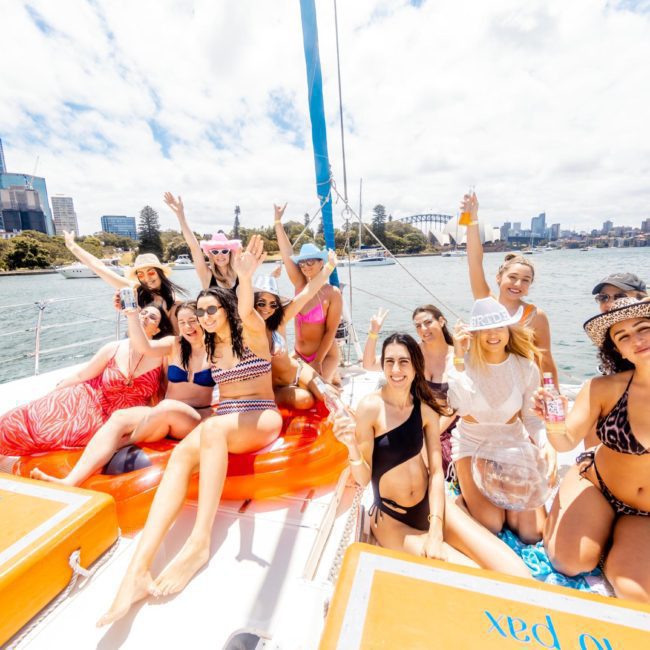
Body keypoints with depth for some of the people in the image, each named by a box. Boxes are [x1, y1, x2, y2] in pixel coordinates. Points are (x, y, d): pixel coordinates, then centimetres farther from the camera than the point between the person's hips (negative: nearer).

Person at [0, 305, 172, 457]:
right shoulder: (114, 349, -8)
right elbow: (80, 377, 5)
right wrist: (45, 397, 11)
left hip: (112, 420, -2)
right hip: (85, 403, 2)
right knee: (20, 420, -6)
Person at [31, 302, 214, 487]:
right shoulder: (174, 345, 8)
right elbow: (143, 347, -10)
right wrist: (132, 314, -16)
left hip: (198, 420, -3)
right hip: (164, 416, 3)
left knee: (167, 407, -34)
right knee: (119, 417, -23)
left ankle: (118, 444, -11)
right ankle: (70, 482, -32)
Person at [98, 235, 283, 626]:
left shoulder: (252, 334, -2)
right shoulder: (209, 346, 15)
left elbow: (247, 312, -26)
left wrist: (245, 278, -44)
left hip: (262, 419, -4)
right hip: (223, 422, 5)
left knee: (212, 429, -37)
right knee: (183, 452, -28)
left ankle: (200, 541, -35)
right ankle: (139, 569, -36)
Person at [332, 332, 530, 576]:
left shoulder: (426, 408, -5)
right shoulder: (371, 407, -18)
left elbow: (436, 471, -6)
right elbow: (363, 478, -16)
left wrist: (436, 529, -15)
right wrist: (352, 445, -35)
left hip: (430, 505, 4)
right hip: (392, 519, -4)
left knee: (517, 574, -9)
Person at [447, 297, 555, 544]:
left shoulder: (526, 368, -10)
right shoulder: (464, 363, -17)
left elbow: (532, 417, -3)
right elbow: (460, 407, -32)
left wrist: (547, 446, -23)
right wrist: (459, 359, -36)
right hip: (472, 443, -2)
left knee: (532, 533, -2)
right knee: (491, 527, -9)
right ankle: (467, 485, 22)